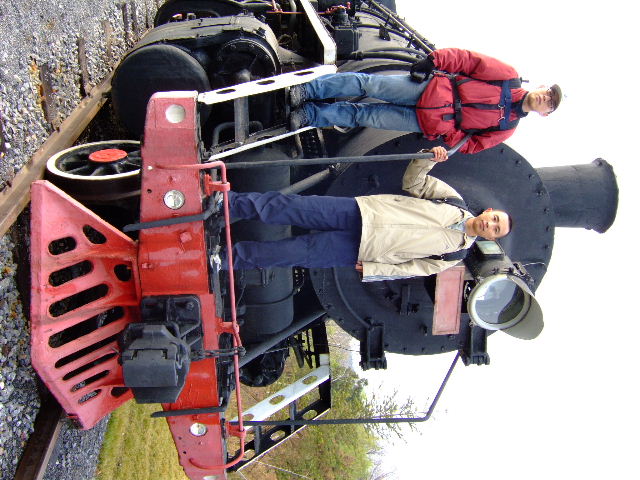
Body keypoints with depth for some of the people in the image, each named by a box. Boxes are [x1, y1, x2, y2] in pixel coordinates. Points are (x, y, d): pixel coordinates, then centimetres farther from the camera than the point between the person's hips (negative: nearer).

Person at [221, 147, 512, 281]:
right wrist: (428, 159, -7)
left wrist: (370, 270, -10)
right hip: (361, 211, 3)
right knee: (284, 206, -15)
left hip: (358, 250, -3)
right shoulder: (454, 201, 12)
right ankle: (225, 203, -11)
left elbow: (413, 269, 1)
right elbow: (411, 183, 13)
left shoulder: (456, 252, 6)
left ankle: (226, 258, -8)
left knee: (295, 254, -15)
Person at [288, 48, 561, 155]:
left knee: (364, 116, -10)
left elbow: (471, 144, 3)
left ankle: (310, 114, -2)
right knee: (369, 84, -15)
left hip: (429, 123, 0)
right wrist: (435, 60, -13)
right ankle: (307, 90, -8)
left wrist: (449, 143, -19)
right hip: (431, 87, 0)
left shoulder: (506, 126, 7)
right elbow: (467, 60, 1)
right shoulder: (509, 76, 5)